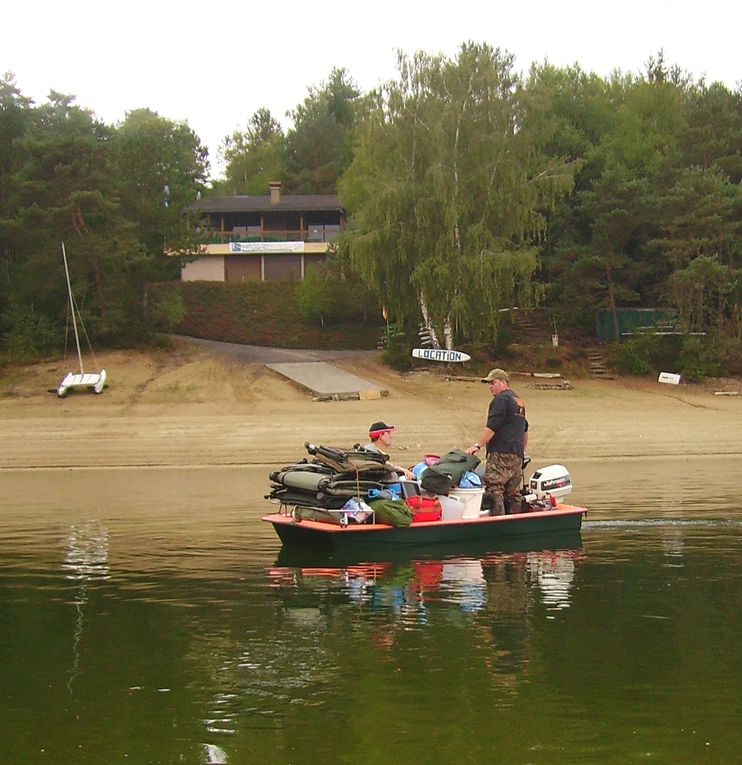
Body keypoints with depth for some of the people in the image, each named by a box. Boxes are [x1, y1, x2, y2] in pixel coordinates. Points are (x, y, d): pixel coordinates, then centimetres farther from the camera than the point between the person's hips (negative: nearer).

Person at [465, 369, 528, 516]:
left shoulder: (501, 399, -6)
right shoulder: (519, 402, 25)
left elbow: (492, 427, -14)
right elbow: (525, 431, 30)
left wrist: (478, 445, -13)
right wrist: (521, 451, 35)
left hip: (500, 453, -10)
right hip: (517, 456, 10)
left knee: (494, 489, -17)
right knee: (513, 493, 8)